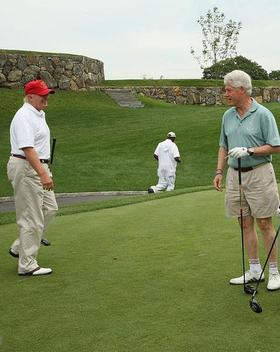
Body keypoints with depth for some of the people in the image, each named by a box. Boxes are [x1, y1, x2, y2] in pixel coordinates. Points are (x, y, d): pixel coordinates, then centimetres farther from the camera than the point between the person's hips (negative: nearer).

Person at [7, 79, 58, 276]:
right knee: (31, 217, -5)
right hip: (26, 169, -10)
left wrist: (45, 170, 24)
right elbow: (27, 148, -28)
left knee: (49, 209, 14)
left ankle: (19, 248, 24)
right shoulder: (25, 117, -18)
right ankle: (27, 265, 4)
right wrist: (43, 174, -34)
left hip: (38, 167, 10)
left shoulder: (39, 114, 14)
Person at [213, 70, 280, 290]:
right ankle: (254, 271, 17)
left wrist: (248, 151, -19)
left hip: (259, 173, -6)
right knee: (246, 224, 8)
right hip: (235, 175, 6)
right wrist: (219, 171, 7)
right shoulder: (228, 116, 10)